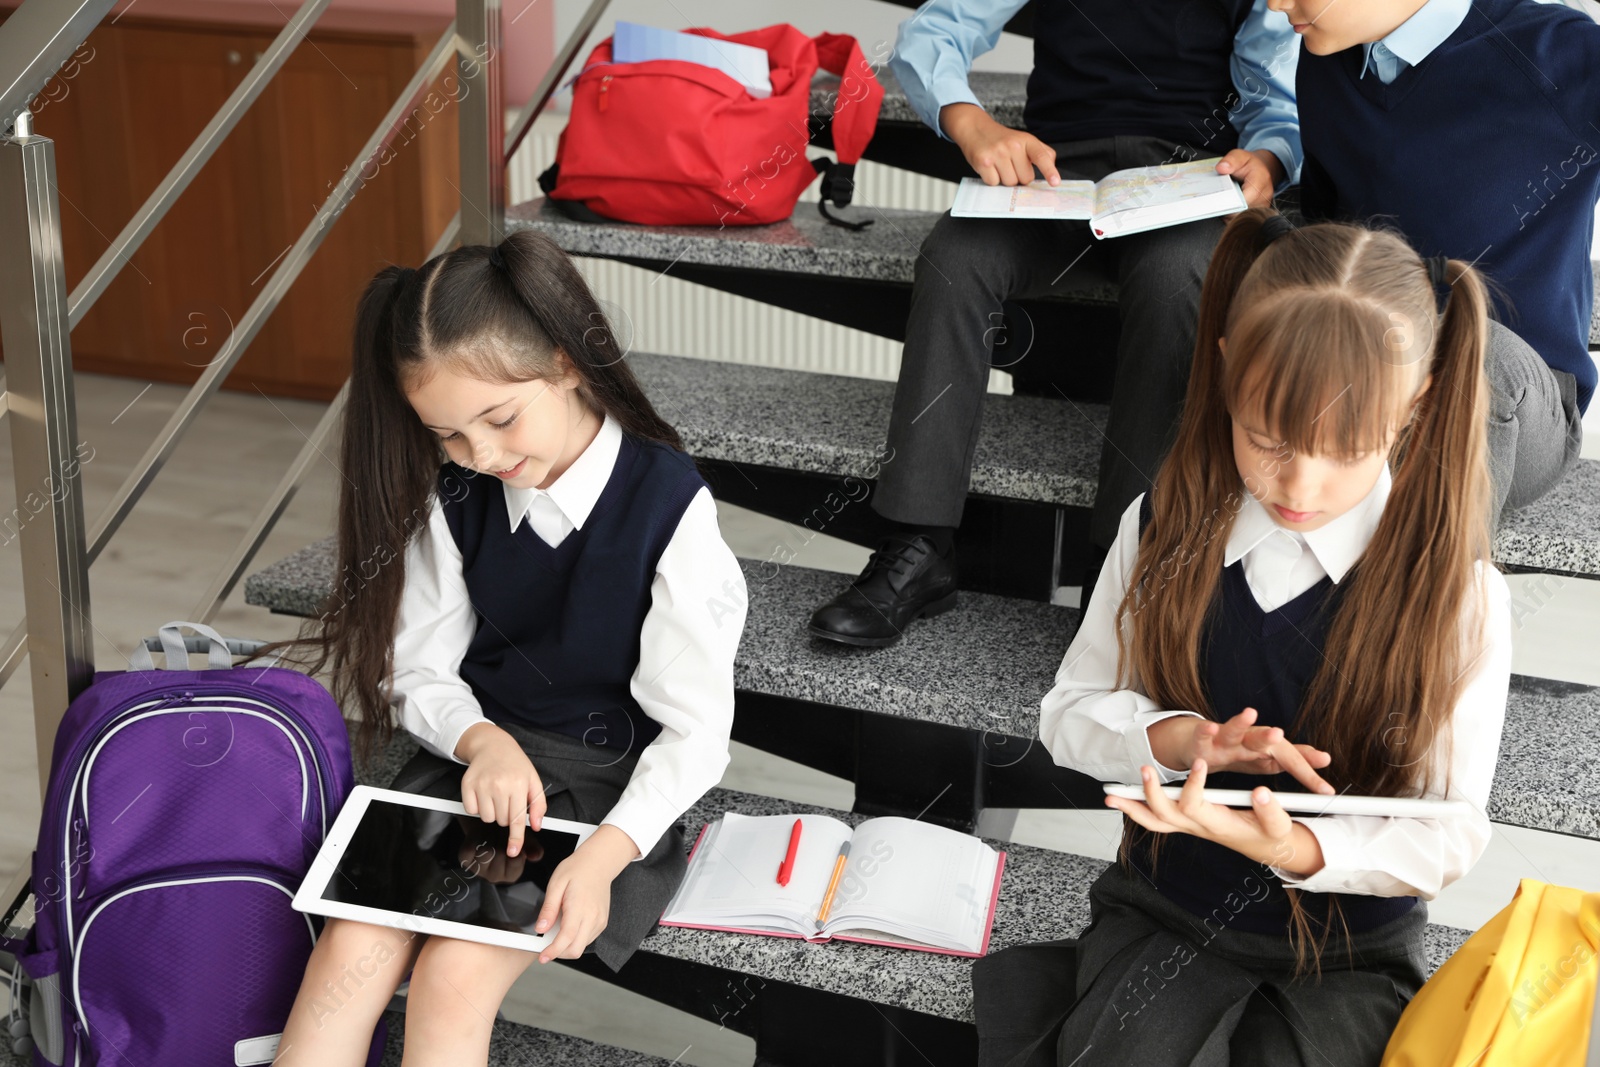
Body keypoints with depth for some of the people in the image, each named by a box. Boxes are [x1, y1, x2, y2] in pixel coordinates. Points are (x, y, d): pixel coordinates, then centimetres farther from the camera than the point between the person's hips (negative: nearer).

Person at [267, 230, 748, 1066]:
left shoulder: (669, 508, -15)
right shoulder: (456, 497, 0)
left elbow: (696, 731, -13)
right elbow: (423, 671, 5)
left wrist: (605, 855, -29)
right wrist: (481, 741, -18)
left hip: (611, 784, -4)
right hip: (475, 754, 4)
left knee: (457, 973, -25)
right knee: (354, 946, -21)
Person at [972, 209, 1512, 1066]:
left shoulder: (1458, 593, -12)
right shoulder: (1168, 528, -5)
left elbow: (1447, 835, -10)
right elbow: (1070, 711, 3)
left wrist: (1297, 851, -29)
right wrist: (1181, 739, -18)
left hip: (1350, 954, 0)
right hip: (1164, 915, 1)